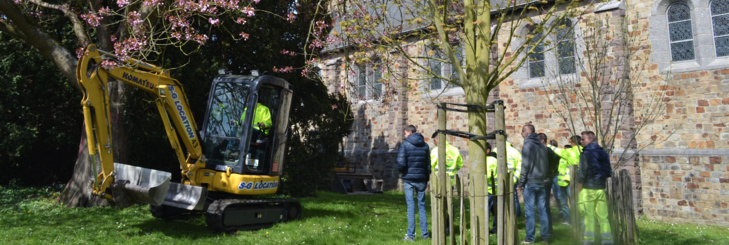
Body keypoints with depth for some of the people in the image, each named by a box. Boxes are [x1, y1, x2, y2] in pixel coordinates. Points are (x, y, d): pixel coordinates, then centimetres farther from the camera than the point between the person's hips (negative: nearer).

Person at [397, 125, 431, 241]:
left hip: (409, 179, -3)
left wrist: (401, 171, 7)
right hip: (421, 179, 4)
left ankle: (410, 235, 2)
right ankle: (424, 233, 17)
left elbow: (401, 162, -14)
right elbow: (428, 164, 8)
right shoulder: (425, 145, 7)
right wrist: (426, 179, 15)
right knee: (422, 205, 12)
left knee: (410, 206, 0)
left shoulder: (405, 144, -7)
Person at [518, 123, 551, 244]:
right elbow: (547, 165, 14)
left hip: (530, 183, -6)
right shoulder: (542, 145, 11)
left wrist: (521, 183, -8)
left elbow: (525, 166, -14)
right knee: (542, 209, 11)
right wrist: (545, 179, 18)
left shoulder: (527, 145, -11)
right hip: (542, 183, 6)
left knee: (529, 211, -2)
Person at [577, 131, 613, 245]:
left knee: (589, 218, -3)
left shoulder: (585, 154, -9)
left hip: (588, 189, -6)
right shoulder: (604, 153, 11)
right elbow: (609, 172, 12)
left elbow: (582, 174, -11)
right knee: (603, 217, 8)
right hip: (601, 189, 6)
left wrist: (578, 191, -5)